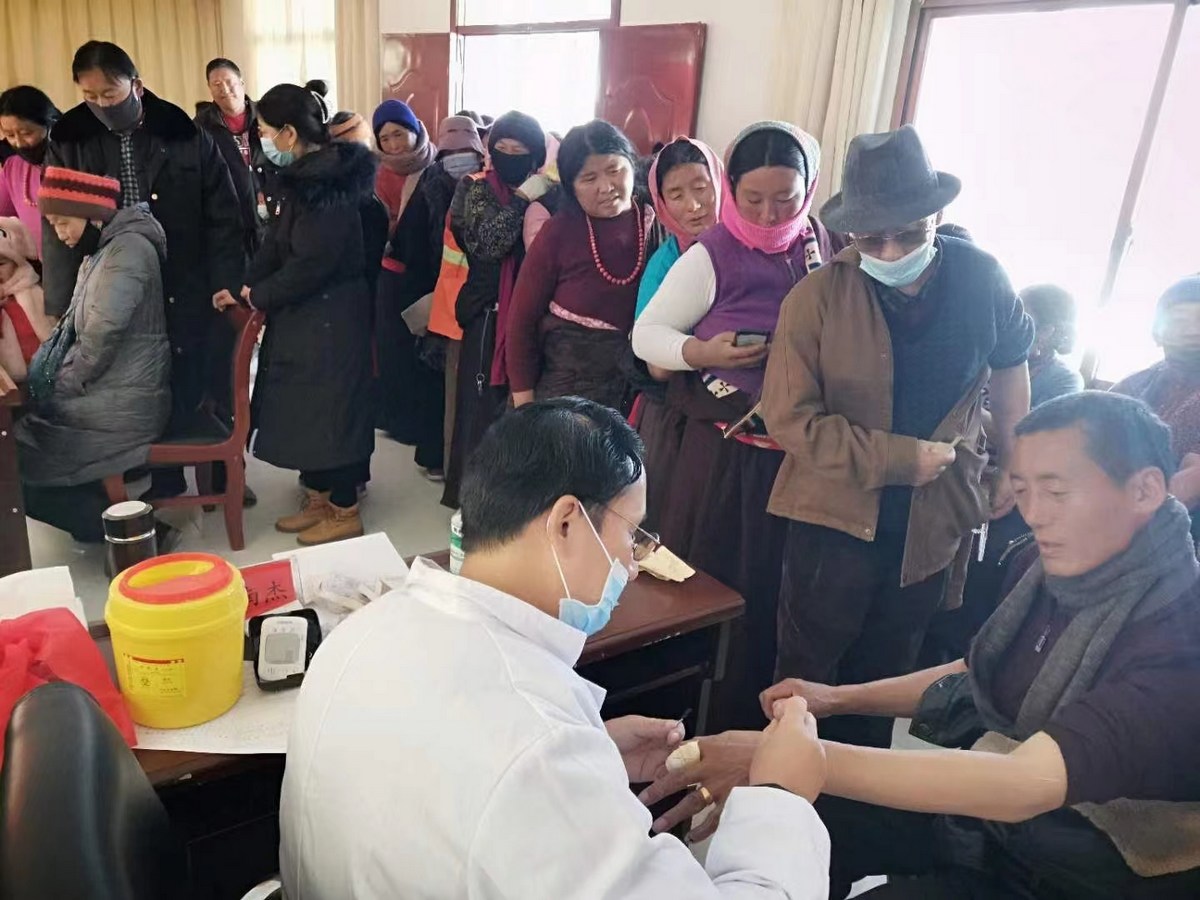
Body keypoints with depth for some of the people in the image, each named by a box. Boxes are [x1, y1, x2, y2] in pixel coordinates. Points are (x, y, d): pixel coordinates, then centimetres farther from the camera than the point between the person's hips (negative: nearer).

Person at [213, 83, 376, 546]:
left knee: (329, 407, 0)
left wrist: (258, 296, -10)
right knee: (305, 407, 15)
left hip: (329, 317, -9)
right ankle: (318, 497, 28)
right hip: (304, 315, 9)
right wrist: (244, 287, 5)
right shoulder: (305, 177, 10)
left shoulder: (329, 184, -20)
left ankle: (344, 510, 14)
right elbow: (277, 243, 13)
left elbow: (311, 262, -22)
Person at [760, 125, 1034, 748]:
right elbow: (791, 420, -17)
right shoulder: (817, 297, -15)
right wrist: (904, 458, -18)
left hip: (935, 519, 3)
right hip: (838, 512, -3)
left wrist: (1013, 462, 16)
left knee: (886, 675, 20)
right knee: (807, 677, 10)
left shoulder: (981, 279, -6)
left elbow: (1008, 365, 13)